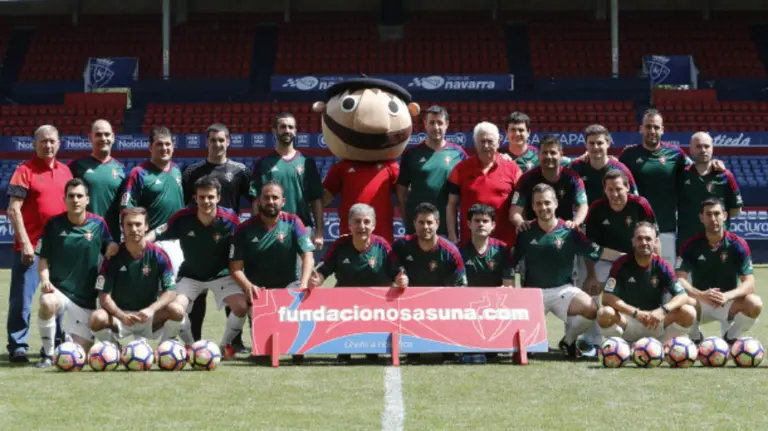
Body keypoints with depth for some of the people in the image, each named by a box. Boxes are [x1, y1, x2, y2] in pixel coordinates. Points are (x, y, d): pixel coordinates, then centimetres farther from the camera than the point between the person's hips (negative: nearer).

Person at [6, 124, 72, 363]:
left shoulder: (65, 171, 10)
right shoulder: (25, 170, -5)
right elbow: (13, 210, -10)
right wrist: (25, 243, -16)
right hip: (30, 246, -5)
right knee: (22, 298, -4)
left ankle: (55, 344, 22)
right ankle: (17, 347, 2)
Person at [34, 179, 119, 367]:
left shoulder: (98, 223, -1)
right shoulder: (54, 223, -2)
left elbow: (111, 249, 8)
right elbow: (43, 258, 2)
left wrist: (113, 248, -16)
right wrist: (45, 280, -16)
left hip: (86, 297, 1)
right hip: (58, 289, -1)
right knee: (48, 303, -39)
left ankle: (67, 337, 38)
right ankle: (48, 354, -15)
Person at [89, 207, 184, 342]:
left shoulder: (158, 255, -6)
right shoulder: (113, 256, -7)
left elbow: (170, 291, -11)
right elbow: (104, 296, -10)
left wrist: (151, 310, -31)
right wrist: (122, 316, -30)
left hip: (148, 317, 0)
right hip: (119, 314, 0)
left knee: (177, 313, -30)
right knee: (96, 319, -33)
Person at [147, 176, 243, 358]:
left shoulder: (230, 219, -19)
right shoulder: (183, 218, -18)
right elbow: (158, 234, -11)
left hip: (221, 274, 0)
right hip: (190, 275, 0)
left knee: (241, 306, -23)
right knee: (174, 309, -22)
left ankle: (225, 345, 9)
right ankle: (191, 345, 11)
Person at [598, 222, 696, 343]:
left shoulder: (662, 266, -5)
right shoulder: (621, 264, -9)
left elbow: (683, 296, -11)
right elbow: (607, 298, -17)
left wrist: (662, 310, -32)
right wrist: (636, 312, -28)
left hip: (656, 325, 2)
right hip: (628, 321, -2)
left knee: (688, 313, -22)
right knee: (605, 314, -33)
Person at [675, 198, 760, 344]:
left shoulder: (738, 244, -10)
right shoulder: (692, 245, -9)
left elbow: (749, 283, -16)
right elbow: (680, 280, -18)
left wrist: (727, 296, -37)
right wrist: (701, 295, -38)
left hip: (728, 304, 1)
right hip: (700, 303, -1)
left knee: (754, 304, -30)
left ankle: (729, 338, 0)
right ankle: (695, 339, -2)